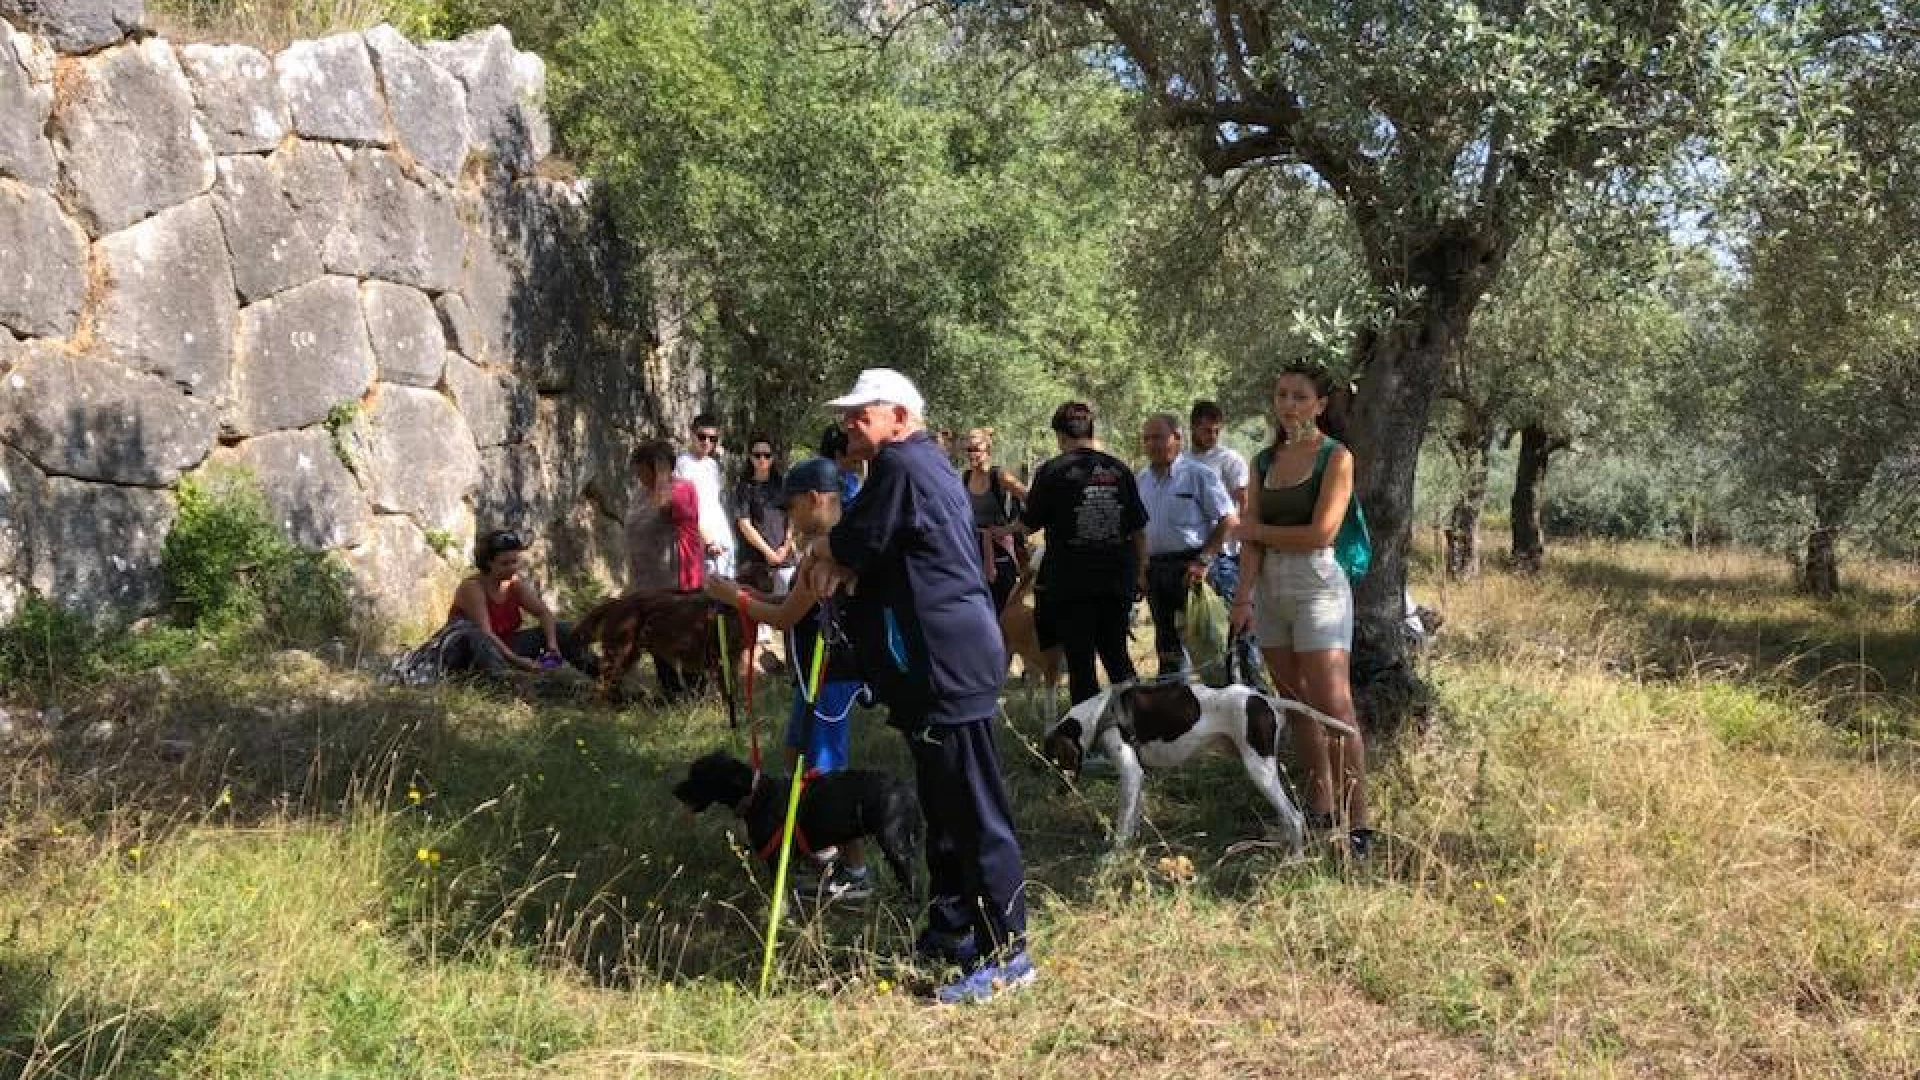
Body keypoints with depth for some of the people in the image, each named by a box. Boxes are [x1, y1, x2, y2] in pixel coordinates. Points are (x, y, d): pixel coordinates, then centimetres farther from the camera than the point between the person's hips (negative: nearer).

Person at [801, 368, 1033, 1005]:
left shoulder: (901, 465, -11)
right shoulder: (926, 466, 21)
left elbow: (851, 544, -10)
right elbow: (882, 554, 20)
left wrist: (824, 558, 11)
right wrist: (838, 565, 1)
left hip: (946, 665, -11)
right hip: (940, 664, 11)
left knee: (976, 814, -8)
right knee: (945, 808, 18)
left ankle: (1005, 955, -4)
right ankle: (951, 930, 28)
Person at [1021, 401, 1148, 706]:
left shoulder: (1052, 471, -8)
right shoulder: (1119, 469, 4)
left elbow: (1029, 524, 1)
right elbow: (1139, 530, 6)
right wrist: (1139, 570, 17)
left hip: (1071, 581, -4)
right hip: (1117, 578, 4)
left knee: (1080, 663, 3)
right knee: (1117, 656, 16)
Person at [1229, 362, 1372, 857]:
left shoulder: (1336, 458, -5)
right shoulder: (1264, 461, 11)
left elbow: (1320, 533, -14)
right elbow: (1251, 538, 4)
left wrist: (1259, 530, -2)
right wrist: (1243, 594, -9)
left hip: (1318, 585, -6)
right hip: (1270, 588, 6)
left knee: (1333, 704, -11)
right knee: (1295, 702, 10)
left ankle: (1357, 821, -10)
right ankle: (1319, 803, 18)